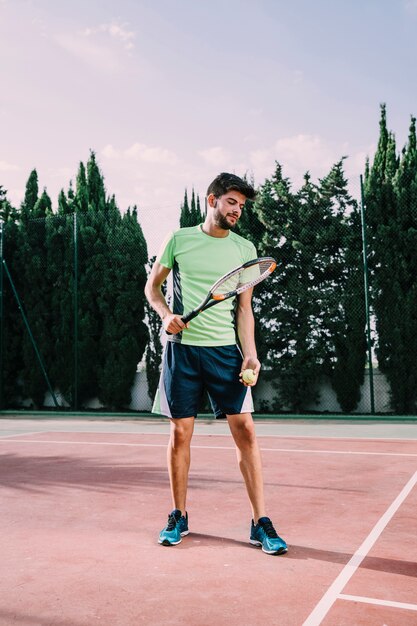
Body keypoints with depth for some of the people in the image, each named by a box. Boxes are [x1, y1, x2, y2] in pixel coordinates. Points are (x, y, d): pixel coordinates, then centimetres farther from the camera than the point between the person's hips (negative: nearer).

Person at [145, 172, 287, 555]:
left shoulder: (244, 248, 9)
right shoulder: (179, 240, 6)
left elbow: (244, 308, 8)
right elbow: (152, 285, 15)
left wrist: (250, 353, -5)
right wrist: (166, 315, -5)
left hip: (226, 349, 1)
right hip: (182, 347, 0)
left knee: (245, 429, -5)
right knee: (180, 433, 5)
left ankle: (261, 523, 5)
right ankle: (179, 517, 22)